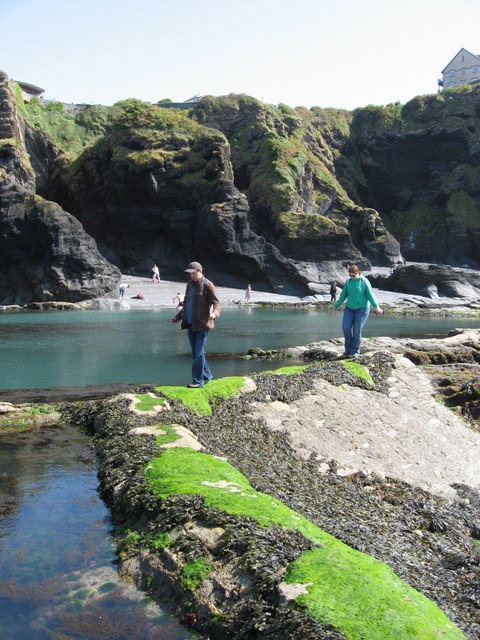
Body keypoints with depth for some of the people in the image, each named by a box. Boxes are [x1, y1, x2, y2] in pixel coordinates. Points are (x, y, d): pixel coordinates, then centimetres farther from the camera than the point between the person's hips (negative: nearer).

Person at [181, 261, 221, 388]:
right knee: (195, 352, 12)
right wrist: (181, 317, 26)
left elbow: (216, 302, -16)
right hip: (191, 325, 8)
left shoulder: (208, 285, -8)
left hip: (202, 324, -8)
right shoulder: (190, 285, 15)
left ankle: (198, 380, -2)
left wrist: (214, 313, -36)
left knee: (198, 353, -9)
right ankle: (206, 375, 26)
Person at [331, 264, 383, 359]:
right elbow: (343, 295, 13)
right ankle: (348, 349, 6)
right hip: (349, 308, 4)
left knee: (357, 330, -9)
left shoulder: (364, 281, -9)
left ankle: (355, 352, 2)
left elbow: (370, 295, -12)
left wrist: (376, 307, -23)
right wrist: (336, 306, 18)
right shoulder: (348, 282, 4)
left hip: (362, 308, -4)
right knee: (346, 327, -9)